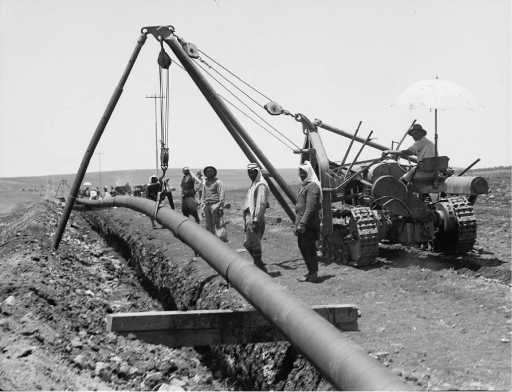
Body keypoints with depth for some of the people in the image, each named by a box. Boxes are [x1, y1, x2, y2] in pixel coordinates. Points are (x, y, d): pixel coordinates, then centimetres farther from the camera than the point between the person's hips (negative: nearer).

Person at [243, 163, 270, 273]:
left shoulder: (261, 185, -13)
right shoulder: (254, 184, 18)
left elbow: (260, 204, -20)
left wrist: (256, 220, -24)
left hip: (255, 219, -10)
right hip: (249, 218, 10)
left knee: (254, 244, -6)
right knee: (248, 243, 14)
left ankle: (259, 266, 1)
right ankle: (258, 265, 22)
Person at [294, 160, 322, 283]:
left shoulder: (312, 186, -13)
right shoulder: (304, 185, 18)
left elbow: (310, 207, -21)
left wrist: (302, 223, -24)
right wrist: (298, 223, 21)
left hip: (308, 224, -10)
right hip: (302, 222, 10)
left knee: (307, 248, -8)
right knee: (304, 246, 13)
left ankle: (313, 273, -2)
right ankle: (312, 272, 20)